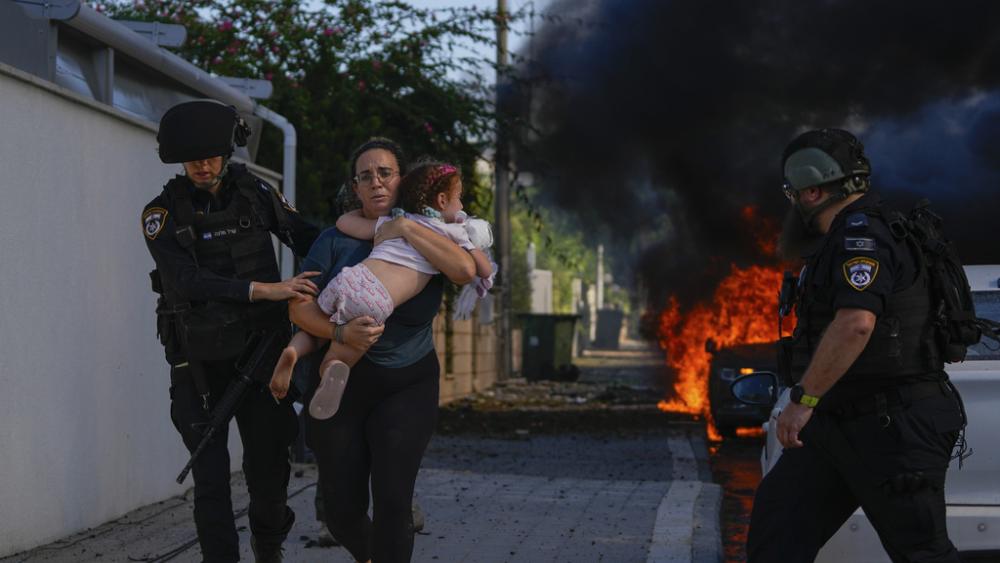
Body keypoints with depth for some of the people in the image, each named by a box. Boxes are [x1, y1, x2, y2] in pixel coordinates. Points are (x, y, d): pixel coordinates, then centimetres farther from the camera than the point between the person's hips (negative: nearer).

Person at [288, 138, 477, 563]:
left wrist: (404, 228, -18)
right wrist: (342, 333, -27)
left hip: (408, 387, -1)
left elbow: (465, 270, -22)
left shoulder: (429, 238, -1)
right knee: (343, 510, 4)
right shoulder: (337, 240, -2)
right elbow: (300, 307, -8)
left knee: (392, 500, -16)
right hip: (342, 383, 1)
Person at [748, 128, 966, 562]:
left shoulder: (861, 234, -16)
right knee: (776, 523, 3)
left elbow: (856, 323, -31)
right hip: (839, 425, 10)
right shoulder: (843, 240, 17)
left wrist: (803, 400, -28)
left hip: (892, 427, -10)